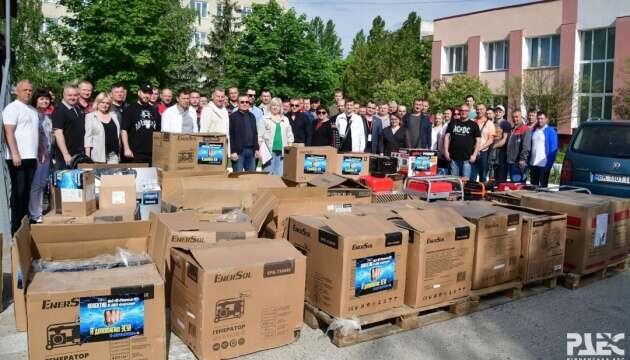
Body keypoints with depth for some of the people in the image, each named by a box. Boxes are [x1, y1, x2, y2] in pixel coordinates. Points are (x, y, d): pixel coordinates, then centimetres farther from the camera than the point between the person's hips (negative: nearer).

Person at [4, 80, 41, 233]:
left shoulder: (33, 110, 18)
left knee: (27, 192, 10)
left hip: (31, 157, 7)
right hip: (18, 157, -7)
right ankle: (16, 228, 2)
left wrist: (41, 152, 17)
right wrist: (15, 154, -21)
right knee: (18, 192, -4)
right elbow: (9, 132, -14)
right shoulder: (12, 108, -6)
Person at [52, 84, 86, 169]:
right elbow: (58, 134, -14)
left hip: (80, 154, 7)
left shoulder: (80, 109, 13)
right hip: (67, 157, -6)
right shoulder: (59, 111, -7)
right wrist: (66, 155, -21)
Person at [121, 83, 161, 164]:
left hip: (153, 153, 4)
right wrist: (126, 148, -11)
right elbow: (124, 130, -3)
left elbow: (159, 131, 19)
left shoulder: (154, 110, 16)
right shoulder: (130, 109, 3)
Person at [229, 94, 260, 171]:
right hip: (238, 151, -5)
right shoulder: (233, 116, -2)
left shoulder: (252, 116, 17)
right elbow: (231, 135, -8)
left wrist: (256, 149, 11)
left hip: (251, 151, 6)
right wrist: (233, 151, -14)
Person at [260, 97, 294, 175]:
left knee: (279, 174, 2)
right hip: (269, 150, -3)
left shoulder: (285, 120, 17)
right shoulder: (265, 119, 5)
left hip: (281, 151, 3)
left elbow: (289, 135, 17)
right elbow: (260, 135, 1)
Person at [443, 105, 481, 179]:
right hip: (454, 157, 2)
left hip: (467, 158, -2)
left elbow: (478, 140, 3)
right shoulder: (453, 123, 11)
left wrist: (474, 154, -6)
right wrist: (446, 151, 1)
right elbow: (447, 136, 11)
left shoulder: (473, 125, 5)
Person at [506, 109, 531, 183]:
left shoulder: (525, 130, -8)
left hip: (519, 163, -9)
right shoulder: (512, 130, 21)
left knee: (517, 183, -12)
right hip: (510, 162, 9)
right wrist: (507, 158, 19)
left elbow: (526, 147, -18)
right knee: (513, 182, 13)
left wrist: (523, 159, -25)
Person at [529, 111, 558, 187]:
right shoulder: (533, 131, 12)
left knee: (543, 186, 2)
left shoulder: (551, 131, -3)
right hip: (533, 164, 5)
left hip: (544, 164, -5)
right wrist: (528, 161, 7)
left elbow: (553, 149, -7)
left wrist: (549, 163, -14)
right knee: (533, 186, 13)